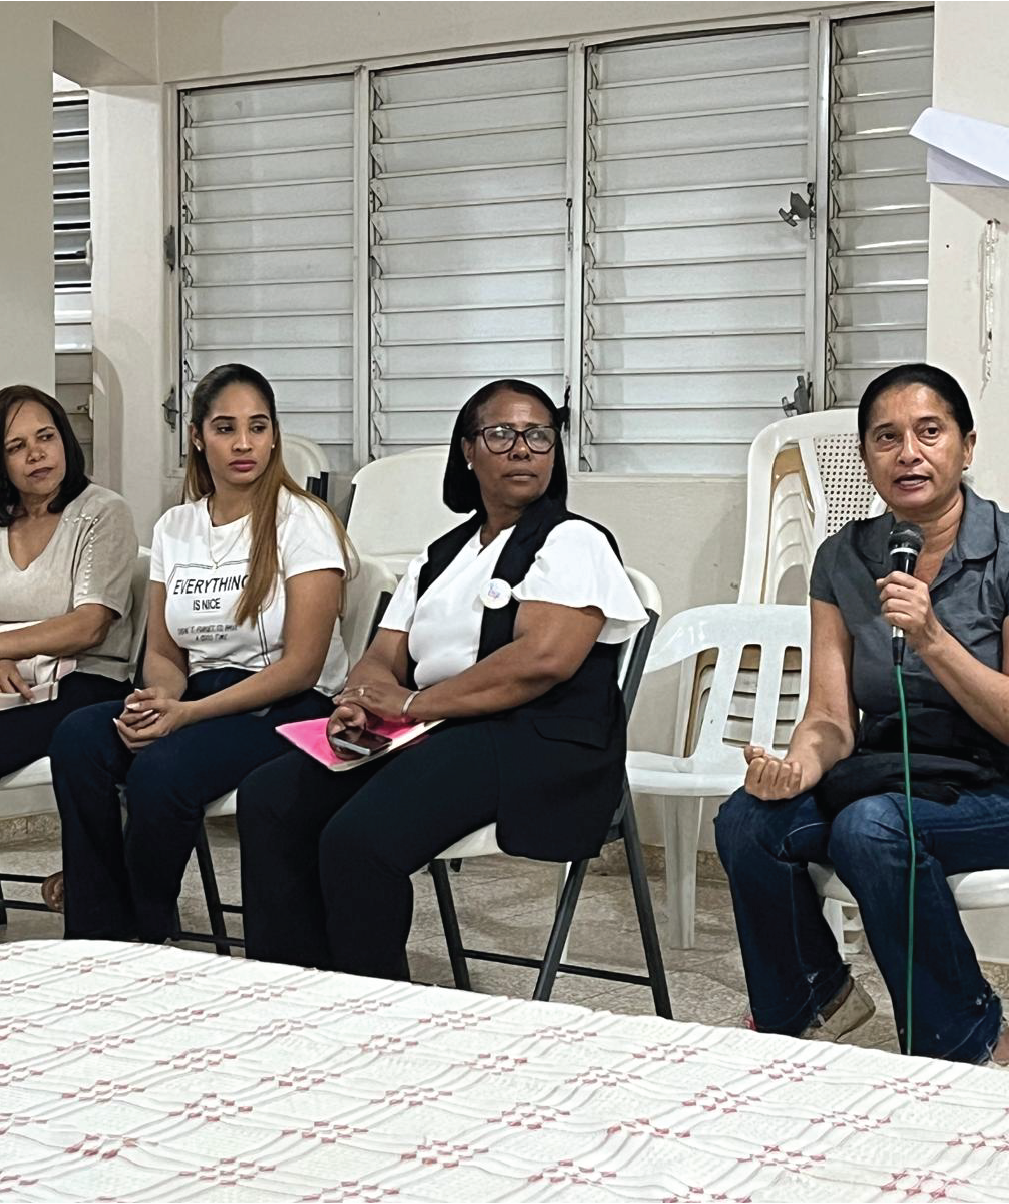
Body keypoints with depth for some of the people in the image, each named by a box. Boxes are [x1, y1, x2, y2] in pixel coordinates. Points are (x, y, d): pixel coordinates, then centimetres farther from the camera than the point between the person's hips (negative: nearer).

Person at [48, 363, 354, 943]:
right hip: (201, 696, 5)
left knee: (160, 769, -32)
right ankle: (100, 938, -13)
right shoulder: (175, 527, 12)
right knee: (78, 738, -24)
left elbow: (301, 665, -12)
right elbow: (164, 653, 14)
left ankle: (149, 942, -8)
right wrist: (157, 698, -12)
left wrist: (188, 713, -19)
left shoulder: (302, 521, -6)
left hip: (290, 708, -5)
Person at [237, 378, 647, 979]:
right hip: (433, 737, 7)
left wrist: (414, 704, -14)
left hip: (539, 745, -7)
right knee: (269, 798, -11)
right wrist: (360, 703, -10)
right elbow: (383, 659, 16)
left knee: (358, 836, -29)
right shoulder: (440, 557, 23)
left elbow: (542, 659, -16)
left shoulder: (573, 542, 1)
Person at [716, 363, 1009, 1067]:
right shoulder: (843, 561, 3)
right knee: (747, 819, -22)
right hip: (882, 777, 5)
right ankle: (813, 1001, 6)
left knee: (871, 828, -34)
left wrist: (931, 639, -25)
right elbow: (833, 717, -1)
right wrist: (796, 768, -23)